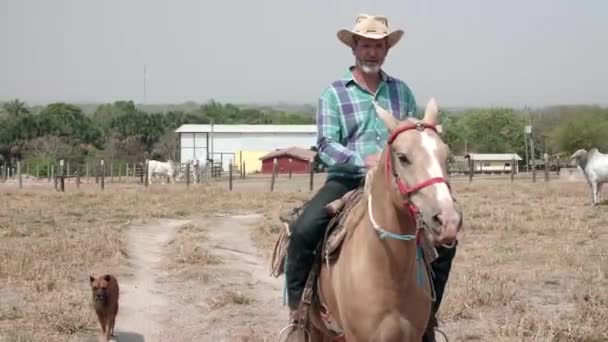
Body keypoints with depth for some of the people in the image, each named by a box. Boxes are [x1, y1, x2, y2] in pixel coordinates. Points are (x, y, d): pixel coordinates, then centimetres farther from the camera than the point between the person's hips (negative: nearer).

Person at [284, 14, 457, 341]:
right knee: (303, 231, -28)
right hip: (346, 181, -3)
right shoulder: (334, 92, 0)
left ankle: (428, 311, 9)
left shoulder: (402, 91, 11)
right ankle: (296, 306, -7)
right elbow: (325, 146, -8)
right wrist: (364, 160, -24)